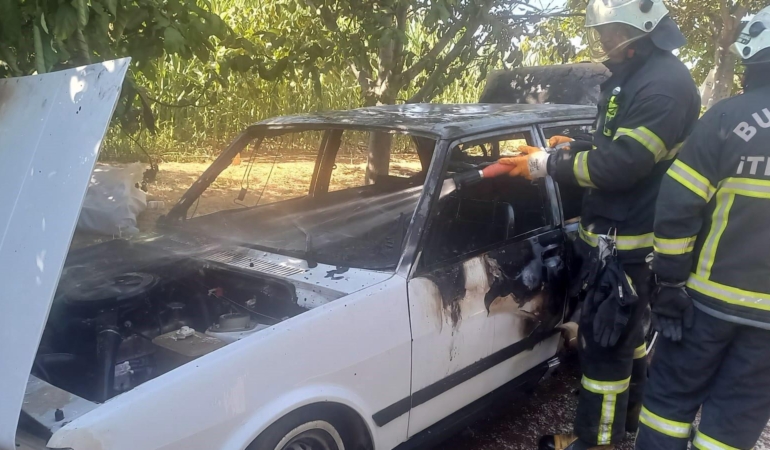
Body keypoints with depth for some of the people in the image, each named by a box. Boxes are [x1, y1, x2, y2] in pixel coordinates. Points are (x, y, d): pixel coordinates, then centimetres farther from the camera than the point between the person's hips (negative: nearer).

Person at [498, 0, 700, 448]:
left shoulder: (665, 85, -20)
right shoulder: (637, 76, 14)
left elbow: (620, 165, -26)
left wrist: (546, 164, -19)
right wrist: (574, 147, 6)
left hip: (626, 240, -11)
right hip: (619, 235, 11)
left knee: (605, 340, -1)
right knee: (626, 330, 22)